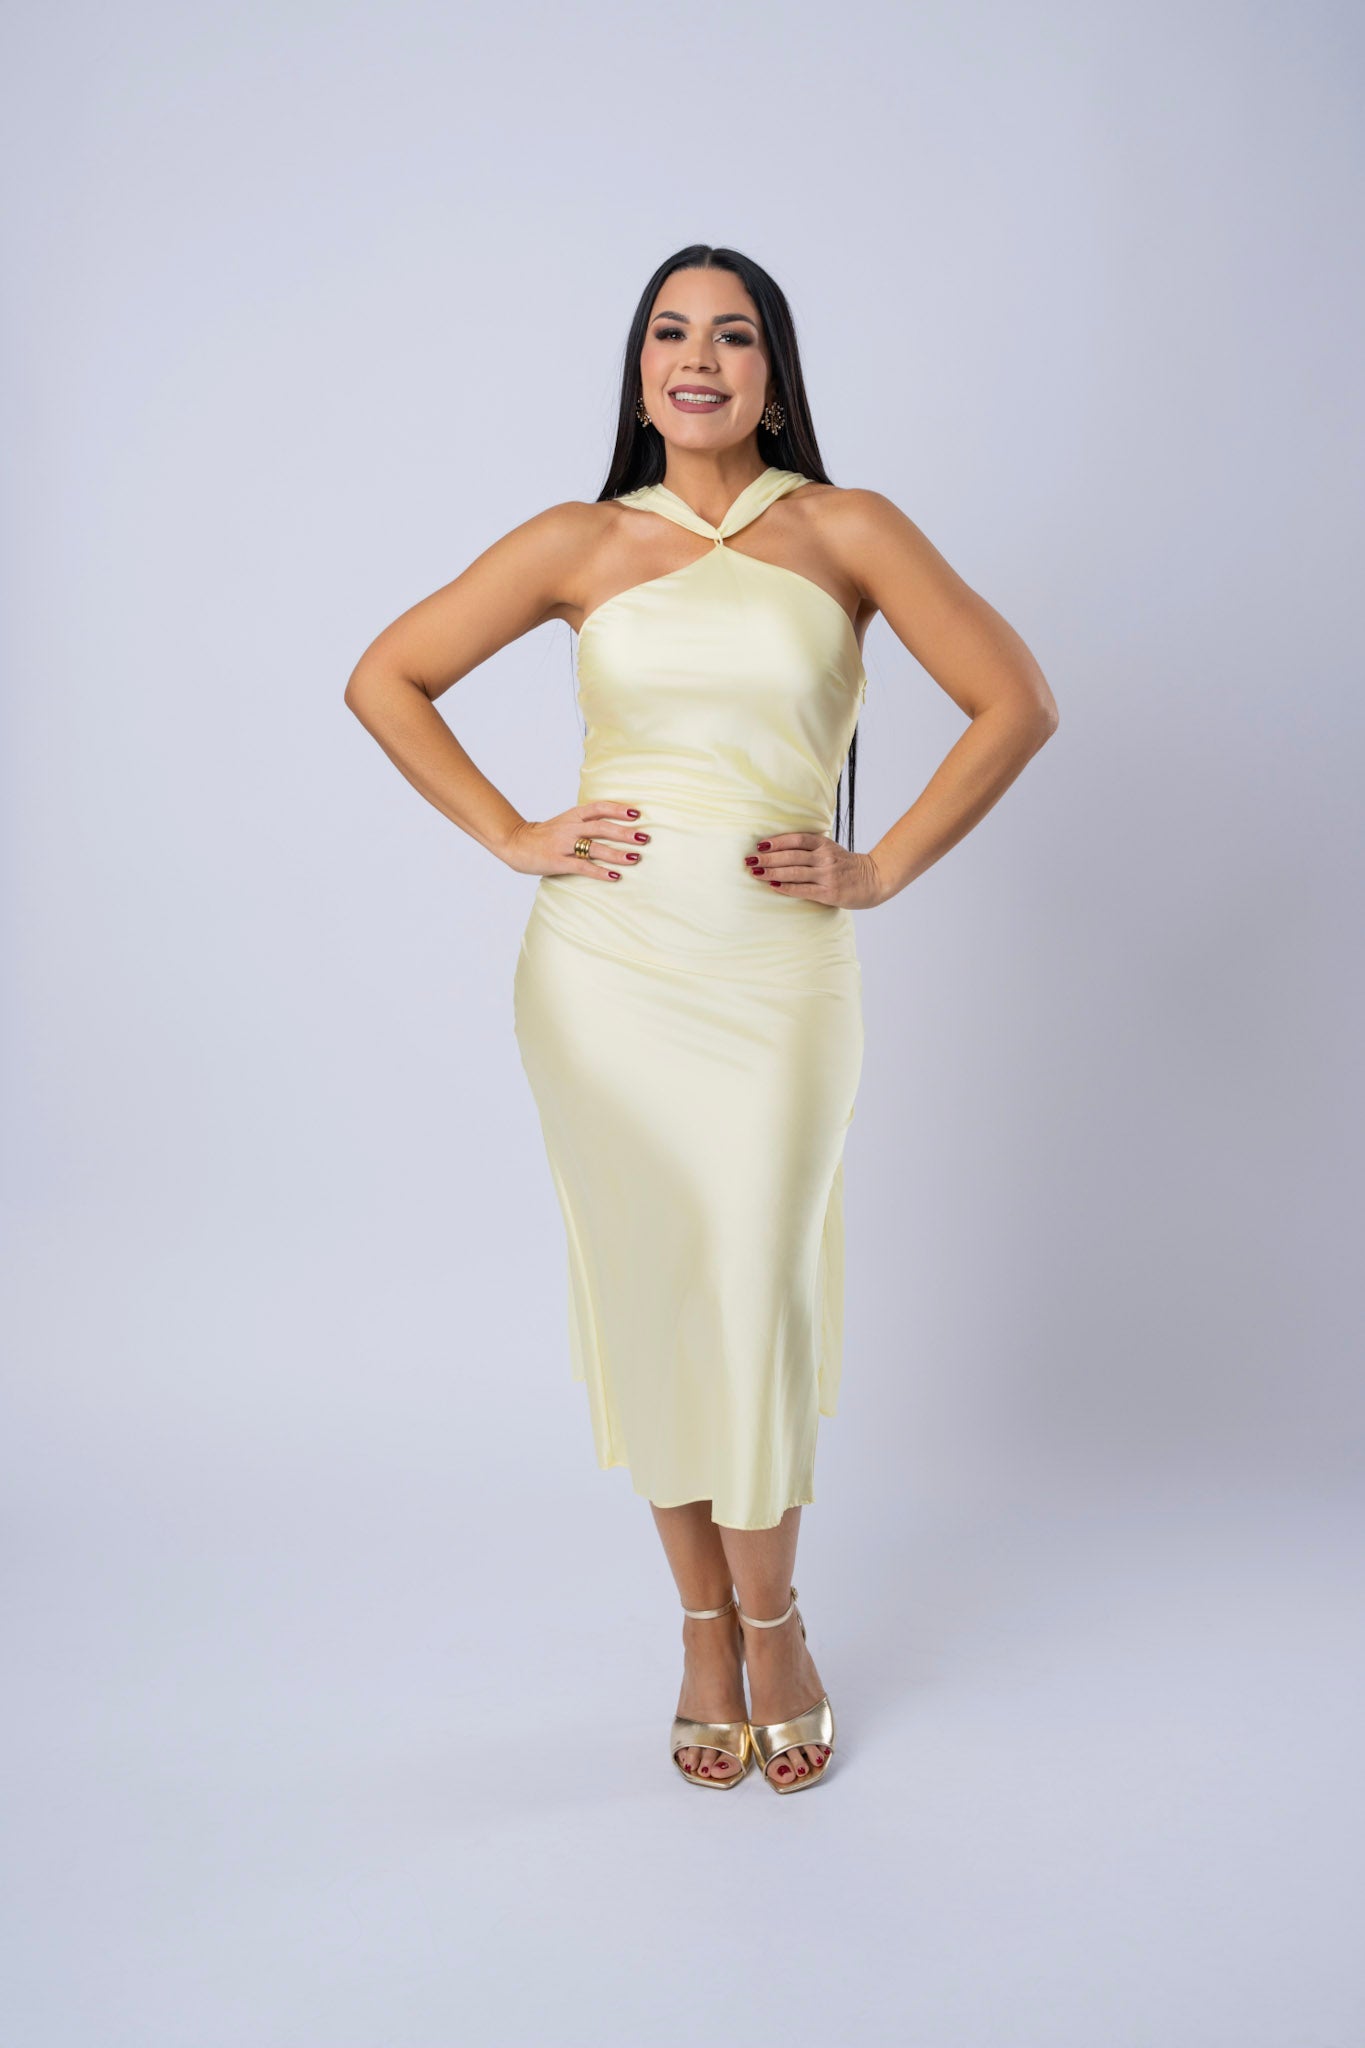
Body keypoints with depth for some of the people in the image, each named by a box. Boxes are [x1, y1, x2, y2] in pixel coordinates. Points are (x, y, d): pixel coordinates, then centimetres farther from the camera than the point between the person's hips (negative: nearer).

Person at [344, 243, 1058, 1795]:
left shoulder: (846, 532, 5)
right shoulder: (582, 544, 8)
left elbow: (1015, 701, 4)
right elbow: (385, 679, 11)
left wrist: (883, 869, -2)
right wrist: (512, 837, 2)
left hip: (779, 969, -1)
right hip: (604, 963, 2)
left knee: (758, 1299, 0)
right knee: (648, 1291, 6)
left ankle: (770, 1620, 24)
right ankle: (705, 1628, 24)